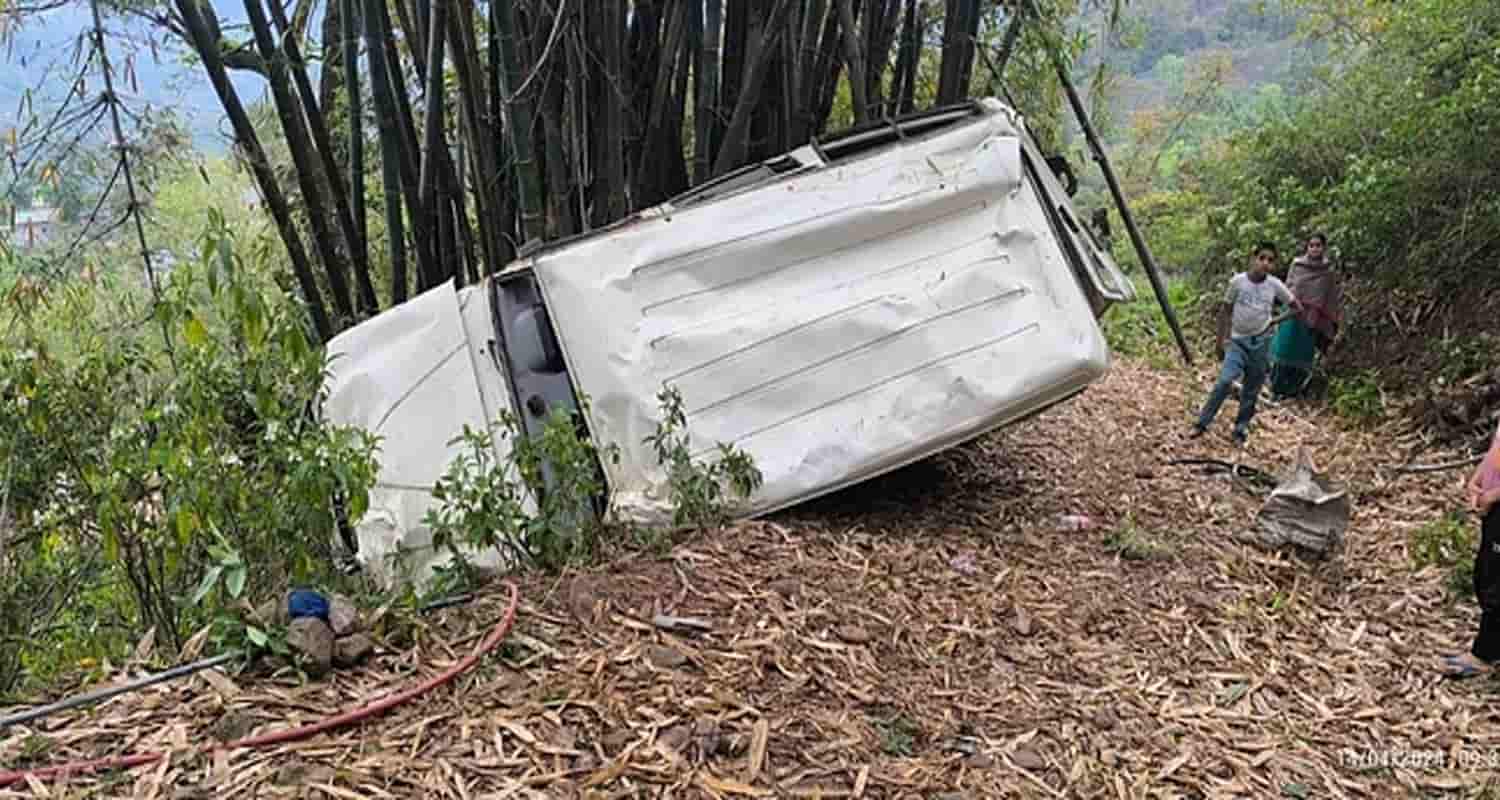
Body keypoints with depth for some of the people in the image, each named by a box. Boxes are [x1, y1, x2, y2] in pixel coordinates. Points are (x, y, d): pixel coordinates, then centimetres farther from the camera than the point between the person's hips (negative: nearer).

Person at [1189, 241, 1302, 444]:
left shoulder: (1275, 285, -6)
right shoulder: (1238, 281, -9)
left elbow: (1295, 304, 9)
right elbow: (1225, 310, 1)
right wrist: (1221, 338, 4)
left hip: (1261, 342, 2)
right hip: (1237, 340, -2)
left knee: (1252, 389, 8)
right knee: (1225, 381, -18)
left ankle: (1241, 428, 22)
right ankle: (1202, 422, -9)